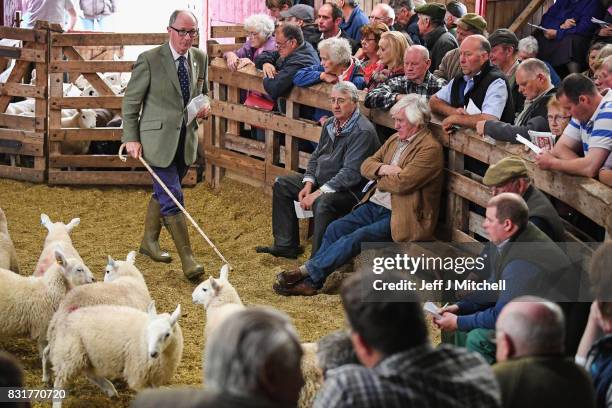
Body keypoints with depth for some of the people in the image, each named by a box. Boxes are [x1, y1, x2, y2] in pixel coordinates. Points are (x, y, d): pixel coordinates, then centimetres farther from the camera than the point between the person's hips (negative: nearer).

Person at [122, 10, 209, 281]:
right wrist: (131, 139, -9)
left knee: (163, 194, 18)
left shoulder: (199, 59, 6)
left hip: (186, 138, 6)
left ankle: (149, 242, 36)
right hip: (158, 139, -6)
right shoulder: (149, 60, -11)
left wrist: (205, 107, 0)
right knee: (172, 198, -10)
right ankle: (187, 258, -10)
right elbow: (131, 101, -5)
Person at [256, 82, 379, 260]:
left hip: (350, 190, -10)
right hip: (321, 181, 10)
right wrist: (308, 184, -1)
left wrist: (318, 193, -26)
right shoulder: (331, 124, 10)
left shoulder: (363, 132, -19)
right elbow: (315, 157, 18)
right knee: (281, 184, 10)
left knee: (322, 203, -38)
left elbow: (351, 173, -25)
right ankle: (286, 244, 10)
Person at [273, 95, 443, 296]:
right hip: (374, 205, 8)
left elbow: (402, 182, -22)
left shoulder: (431, 149, -12)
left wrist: (379, 178, -3)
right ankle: (310, 282, -11)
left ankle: (307, 271, -19)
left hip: (398, 217, -8)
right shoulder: (395, 139, 16)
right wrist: (382, 169, -9)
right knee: (335, 229, -10)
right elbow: (366, 166, 13)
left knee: (355, 238, -24)